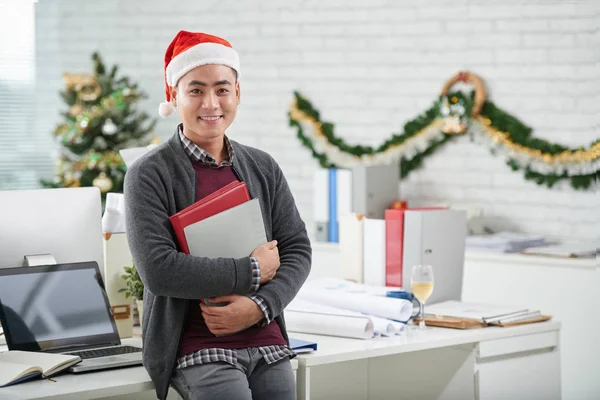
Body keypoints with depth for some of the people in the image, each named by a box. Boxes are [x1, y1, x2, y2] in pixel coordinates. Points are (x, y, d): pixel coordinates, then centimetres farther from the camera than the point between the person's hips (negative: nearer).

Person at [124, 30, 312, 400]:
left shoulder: (263, 168, 11)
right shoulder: (149, 175, -4)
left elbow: (298, 249, 9)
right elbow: (158, 269, -14)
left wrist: (259, 307, -9)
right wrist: (252, 271, -10)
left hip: (267, 343, 5)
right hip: (198, 349, -4)